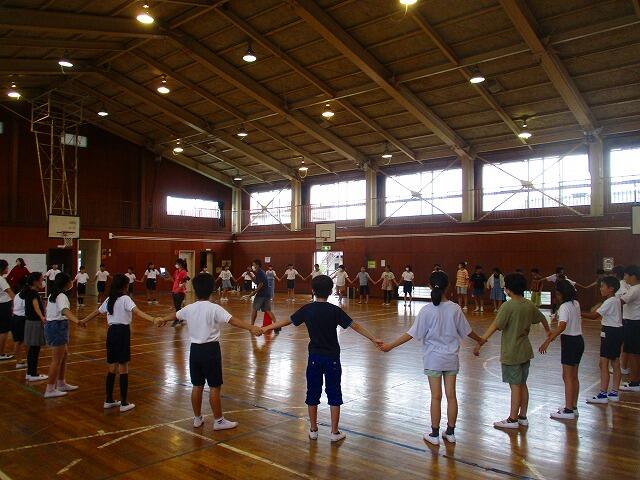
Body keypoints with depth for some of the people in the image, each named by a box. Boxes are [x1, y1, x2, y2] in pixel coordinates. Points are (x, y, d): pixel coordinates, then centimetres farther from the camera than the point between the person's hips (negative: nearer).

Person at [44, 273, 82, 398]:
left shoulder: (53, 295, 10)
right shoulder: (62, 297, -19)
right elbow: (65, 311, -39)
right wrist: (76, 320, -55)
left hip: (51, 325, 10)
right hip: (58, 328, -10)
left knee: (64, 354, 19)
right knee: (57, 360, -3)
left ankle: (61, 384, 28)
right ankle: (50, 390, 2)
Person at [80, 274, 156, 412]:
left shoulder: (109, 300, 10)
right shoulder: (125, 299, -12)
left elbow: (96, 312, 23)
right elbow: (137, 312, -28)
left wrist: (83, 321, 41)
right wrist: (153, 319, -40)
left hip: (112, 332, 7)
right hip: (122, 332, -7)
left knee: (112, 367, 16)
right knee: (123, 369, -1)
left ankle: (109, 400, 24)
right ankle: (124, 403, 5)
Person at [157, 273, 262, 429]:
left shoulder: (189, 308, 3)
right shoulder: (214, 308, -13)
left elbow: (175, 315, 24)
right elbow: (233, 320, -26)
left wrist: (162, 320, 45)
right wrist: (251, 328, -34)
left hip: (195, 349, 5)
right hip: (210, 349, -5)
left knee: (197, 386, 15)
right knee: (215, 387, 3)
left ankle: (197, 419, 27)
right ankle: (219, 421, 11)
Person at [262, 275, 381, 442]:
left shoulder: (307, 309, -4)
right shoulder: (335, 310, -12)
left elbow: (287, 321, 4)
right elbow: (355, 326, -13)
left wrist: (266, 328, 16)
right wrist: (373, 339, -9)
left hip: (314, 357, 2)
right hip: (332, 358, -2)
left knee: (313, 393, 13)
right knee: (334, 394, 9)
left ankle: (313, 430, 22)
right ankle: (335, 432, 13)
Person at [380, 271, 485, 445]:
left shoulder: (426, 310, -15)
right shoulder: (455, 309, -8)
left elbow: (412, 334, -15)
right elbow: (467, 331, 5)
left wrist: (390, 346, -8)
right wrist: (479, 340, 25)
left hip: (433, 359, -2)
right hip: (451, 358, 2)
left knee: (436, 397, 6)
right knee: (451, 395, 12)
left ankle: (435, 435, 16)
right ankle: (450, 433, 24)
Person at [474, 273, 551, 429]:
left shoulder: (508, 306, -19)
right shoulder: (529, 305, 3)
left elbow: (494, 326, -26)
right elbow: (542, 318, 21)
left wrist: (479, 343, -27)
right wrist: (548, 330, 43)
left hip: (511, 353, -7)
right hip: (525, 351, 7)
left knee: (515, 385, 0)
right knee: (522, 384, 15)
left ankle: (512, 419, 10)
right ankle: (523, 417, 25)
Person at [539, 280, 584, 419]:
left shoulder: (564, 307, -18)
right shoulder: (575, 304, 7)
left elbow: (562, 326, -33)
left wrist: (547, 341, -37)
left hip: (569, 342, -9)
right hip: (579, 340, 9)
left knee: (567, 377, -3)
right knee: (574, 376, 16)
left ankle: (568, 411, 0)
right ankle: (573, 407, 25)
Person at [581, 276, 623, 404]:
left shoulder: (610, 302, -17)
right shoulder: (616, 300, 12)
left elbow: (594, 316, -23)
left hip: (610, 332, -10)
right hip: (617, 330, 10)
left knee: (603, 364, -7)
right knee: (615, 363, 13)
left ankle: (603, 394, -5)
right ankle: (614, 393, 20)